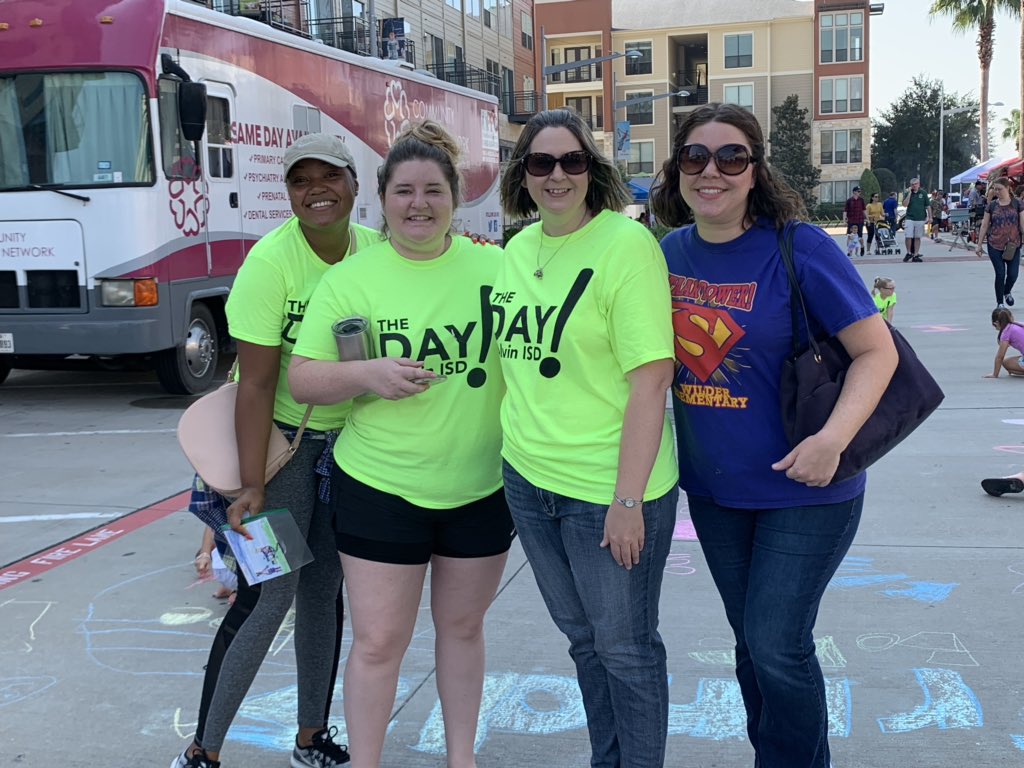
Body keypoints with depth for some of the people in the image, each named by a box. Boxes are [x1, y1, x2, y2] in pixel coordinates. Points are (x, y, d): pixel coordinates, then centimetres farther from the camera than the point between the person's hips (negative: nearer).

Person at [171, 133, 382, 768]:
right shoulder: (272, 260, -20)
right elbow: (256, 383, -21)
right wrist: (253, 486, -23)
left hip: (349, 438, 5)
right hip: (281, 436, -5)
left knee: (326, 591, 13)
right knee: (271, 595, -6)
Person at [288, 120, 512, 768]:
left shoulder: (495, 268, -1)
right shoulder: (350, 278, -3)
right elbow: (302, 379, -3)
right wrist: (367, 374, -21)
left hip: (482, 488, 2)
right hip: (380, 488, -1)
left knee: (462, 626, 18)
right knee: (378, 643, 4)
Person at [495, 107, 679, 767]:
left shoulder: (626, 243, -14)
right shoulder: (518, 247, 7)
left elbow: (651, 377, -19)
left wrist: (628, 499, -22)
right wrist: (516, 452, 15)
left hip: (608, 486, -7)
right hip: (528, 476, 7)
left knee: (625, 647, 9)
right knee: (582, 638, 22)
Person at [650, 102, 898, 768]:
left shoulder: (801, 247, -16)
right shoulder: (669, 252, -1)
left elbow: (877, 350, -15)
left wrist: (832, 440, -27)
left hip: (804, 490, -5)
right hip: (713, 488, 5)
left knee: (777, 647, -1)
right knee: (753, 642, 18)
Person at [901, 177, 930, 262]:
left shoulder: (923, 193, 5)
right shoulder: (908, 193, 5)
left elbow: (927, 206, 7)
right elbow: (905, 204, -9)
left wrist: (930, 217, 3)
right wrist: (909, 193, -11)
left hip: (920, 219, 0)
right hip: (910, 218, 0)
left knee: (917, 237, 4)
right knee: (908, 237, -8)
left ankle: (915, 255, 9)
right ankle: (909, 253, 10)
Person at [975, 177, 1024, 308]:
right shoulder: (991, 206, 3)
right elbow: (984, 226, 6)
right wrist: (979, 244, 5)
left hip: (1013, 245, 0)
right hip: (995, 246, 0)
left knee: (1013, 274, -1)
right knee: (1000, 274, -2)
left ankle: (1007, 292, 32)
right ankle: (1000, 302, 12)